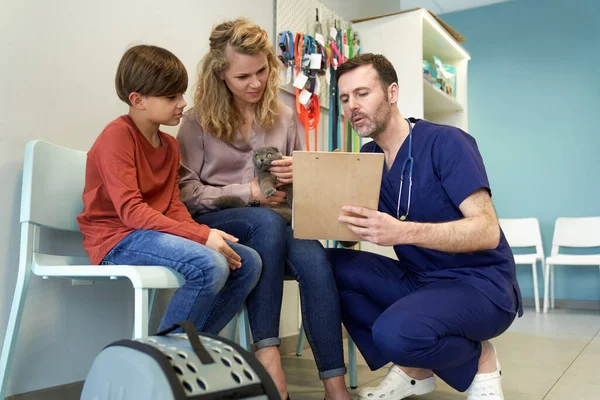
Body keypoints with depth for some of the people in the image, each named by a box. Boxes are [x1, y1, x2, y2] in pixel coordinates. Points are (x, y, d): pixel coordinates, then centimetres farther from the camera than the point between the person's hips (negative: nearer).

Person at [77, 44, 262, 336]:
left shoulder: (170, 145, 16)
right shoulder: (117, 136, -10)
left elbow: (174, 206, 8)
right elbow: (130, 210, -20)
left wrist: (202, 233, -13)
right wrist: (202, 235, -26)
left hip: (157, 233, 8)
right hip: (117, 240, -8)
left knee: (248, 262, -5)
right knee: (211, 266, -31)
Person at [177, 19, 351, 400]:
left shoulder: (285, 117, 10)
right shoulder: (199, 120, 2)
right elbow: (186, 190, -6)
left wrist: (298, 176, -11)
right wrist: (247, 192, -17)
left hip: (273, 223, 3)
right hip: (213, 222, -2)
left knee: (313, 257, -32)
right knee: (268, 221, -38)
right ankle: (266, 350, -32)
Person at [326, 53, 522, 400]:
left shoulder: (445, 142, -15)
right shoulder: (367, 157, 5)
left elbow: (487, 231, -24)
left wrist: (403, 232, -37)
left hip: (481, 285, -7)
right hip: (418, 280, 7)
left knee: (395, 332, -34)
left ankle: (478, 361, 1)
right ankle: (414, 368, 1)